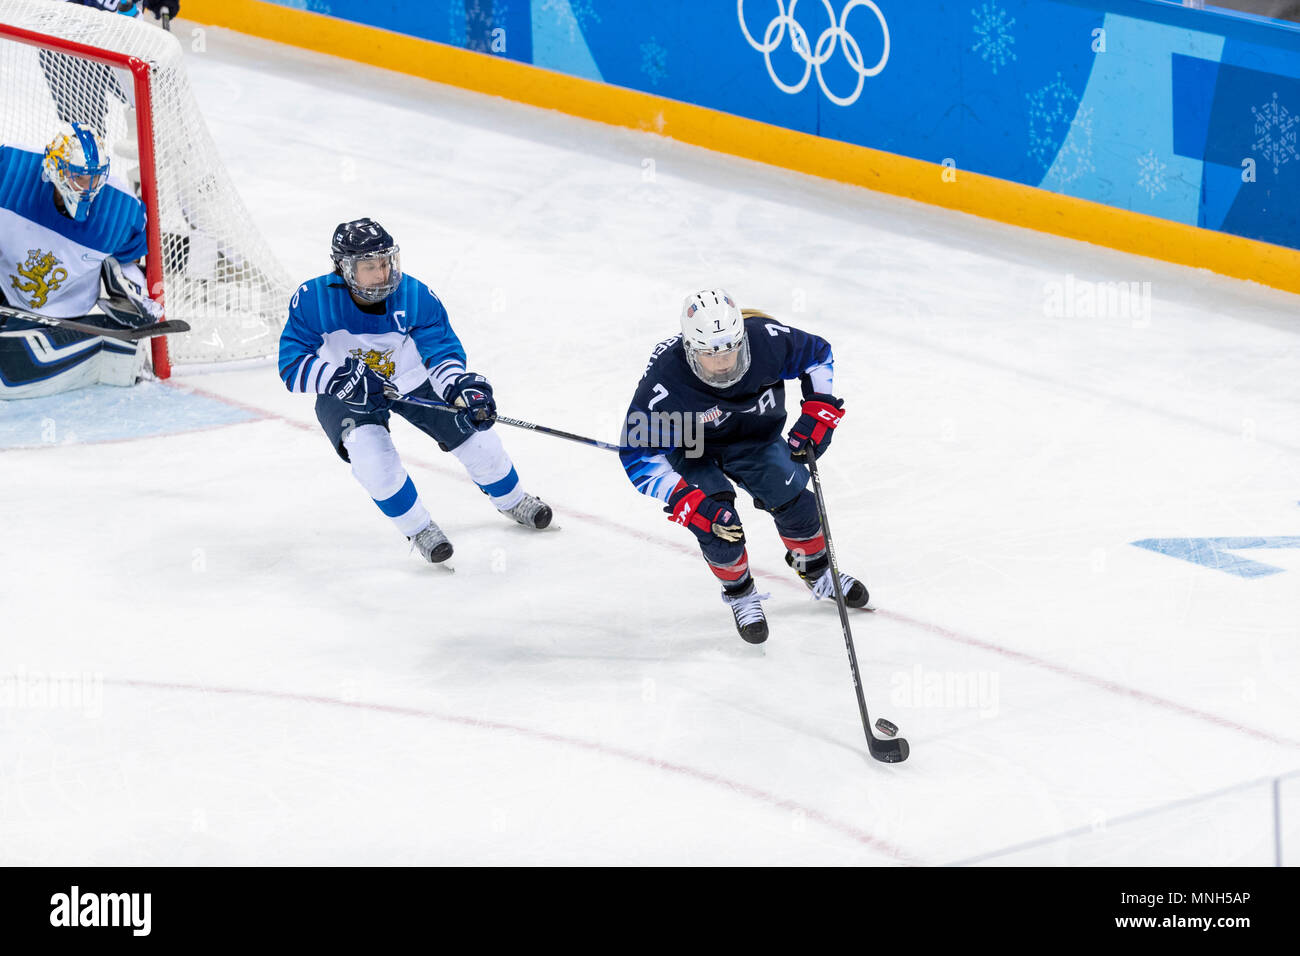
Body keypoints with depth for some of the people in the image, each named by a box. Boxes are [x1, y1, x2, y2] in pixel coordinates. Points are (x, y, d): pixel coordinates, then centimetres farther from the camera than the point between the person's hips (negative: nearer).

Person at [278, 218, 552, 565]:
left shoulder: (416, 296, -25)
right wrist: (345, 379, -42)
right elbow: (292, 366, -27)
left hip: (411, 382, 2)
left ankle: (512, 500, 34)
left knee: (476, 435, 1)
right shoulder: (312, 300, -28)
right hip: (344, 397, -2)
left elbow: (442, 351, -24)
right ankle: (418, 529, -3)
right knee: (370, 452, -28)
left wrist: (463, 387, -45)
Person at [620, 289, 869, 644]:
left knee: (794, 502, -5)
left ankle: (818, 573, 27)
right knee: (717, 525, -18)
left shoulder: (766, 340, -30)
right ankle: (740, 595, 14)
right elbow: (639, 456, -33)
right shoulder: (665, 378, -39)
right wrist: (690, 504, -39)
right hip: (692, 449, -3)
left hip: (754, 438, 3)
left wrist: (818, 413, -15)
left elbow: (817, 355, -7)